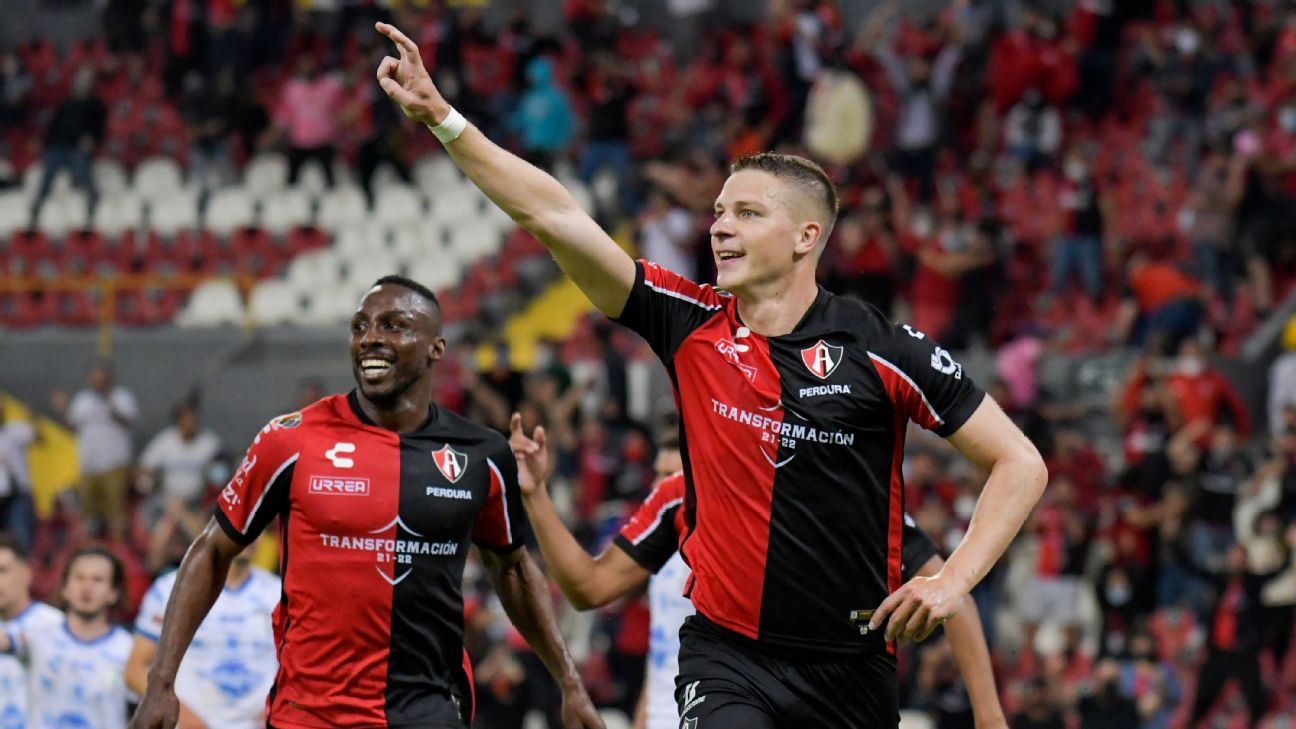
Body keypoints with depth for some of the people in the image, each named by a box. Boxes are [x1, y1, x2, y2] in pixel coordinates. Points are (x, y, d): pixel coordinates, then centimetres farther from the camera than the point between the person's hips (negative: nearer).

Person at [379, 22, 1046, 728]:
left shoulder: (880, 349, -5)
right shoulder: (691, 326, 2)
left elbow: (1020, 464, -1)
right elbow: (553, 215, -3)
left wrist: (953, 580, -13)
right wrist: (439, 115, -8)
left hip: (850, 665, 0)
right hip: (726, 655, 0)